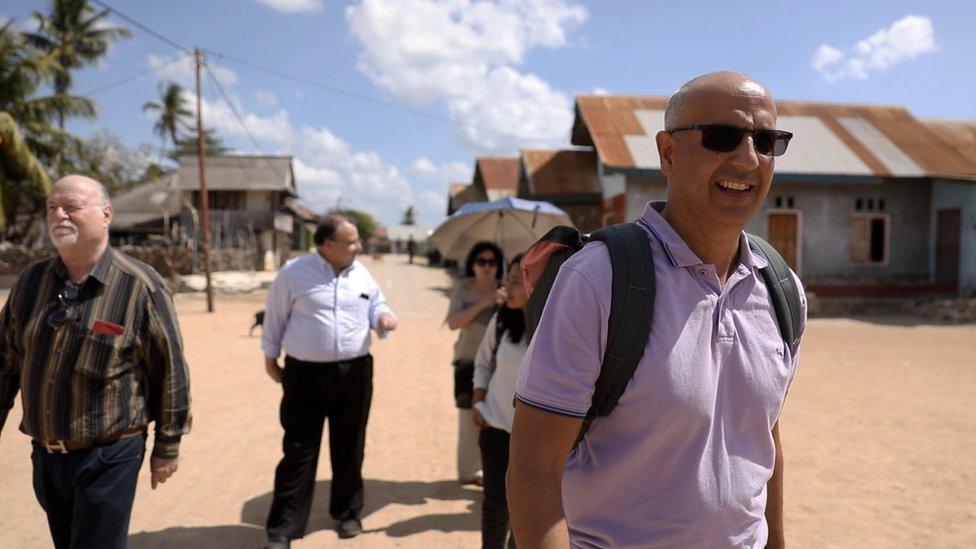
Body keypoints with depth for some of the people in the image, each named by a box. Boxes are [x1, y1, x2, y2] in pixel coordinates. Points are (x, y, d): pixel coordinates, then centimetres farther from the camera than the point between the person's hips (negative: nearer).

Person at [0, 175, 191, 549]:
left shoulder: (140, 286, -14)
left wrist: (167, 446, -4)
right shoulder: (31, 281, 2)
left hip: (108, 458, -5)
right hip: (44, 458, 6)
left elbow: (170, 370, -9)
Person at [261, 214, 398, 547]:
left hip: (354, 373, 4)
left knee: (349, 449, 14)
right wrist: (270, 359, 5)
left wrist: (384, 317, -9)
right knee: (299, 451, 2)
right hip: (305, 374, -3)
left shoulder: (361, 274, 5)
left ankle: (348, 513, 32)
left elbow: (376, 306, 15)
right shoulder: (294, 272, -6)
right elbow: (275, 317, 2)